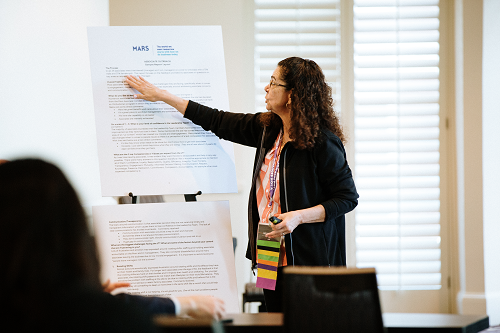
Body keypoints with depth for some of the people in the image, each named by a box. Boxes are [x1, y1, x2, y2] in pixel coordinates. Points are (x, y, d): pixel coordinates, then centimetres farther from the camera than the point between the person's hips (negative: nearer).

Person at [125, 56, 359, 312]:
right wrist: (162, 96, 20)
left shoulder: (323, 142, -14)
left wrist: (299, 216, -21)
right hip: (273, 257, 7)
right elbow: (218, 122, 17)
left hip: (309, 262, -7)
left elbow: (348, 197, -11)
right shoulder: (267, 128, 7)